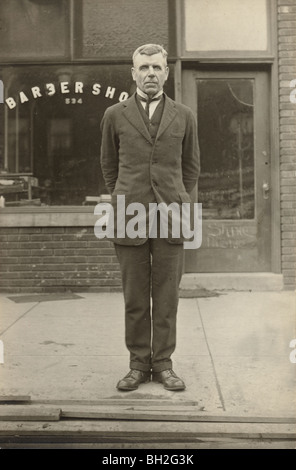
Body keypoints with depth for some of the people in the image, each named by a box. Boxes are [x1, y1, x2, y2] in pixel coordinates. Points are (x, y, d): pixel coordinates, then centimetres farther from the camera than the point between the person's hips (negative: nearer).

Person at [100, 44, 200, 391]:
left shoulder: (184, 117, 9)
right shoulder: (114, 115, 8)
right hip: (129, 219, 0)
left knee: (167, 297, 3)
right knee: (134, 298, 4)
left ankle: (163, 364, 15)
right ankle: (138, 365, 15)